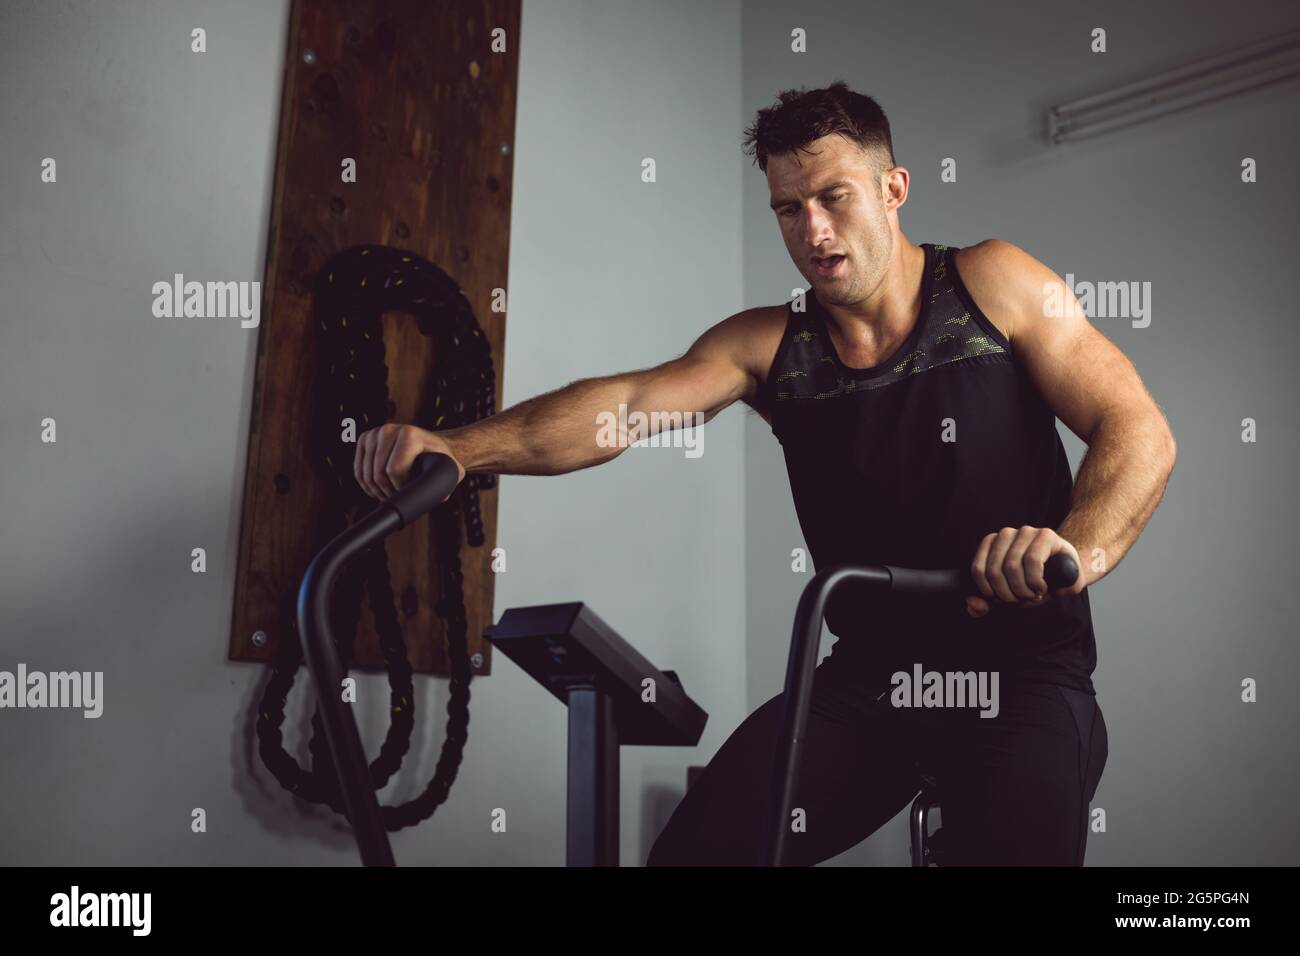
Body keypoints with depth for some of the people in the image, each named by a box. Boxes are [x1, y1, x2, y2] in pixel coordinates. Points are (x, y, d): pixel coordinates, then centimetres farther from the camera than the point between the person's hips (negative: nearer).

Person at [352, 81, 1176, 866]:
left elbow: (1139, 432, -7)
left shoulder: (994, 286, -1)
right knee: (694, 847, -12)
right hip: (868, 675, 2)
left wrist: (1076, 551, -28)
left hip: (1025, 671, -1)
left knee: (1014, 839, -25)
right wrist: (460, 446, -30)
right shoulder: (768, 345, 3)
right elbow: (631, 400, -13)